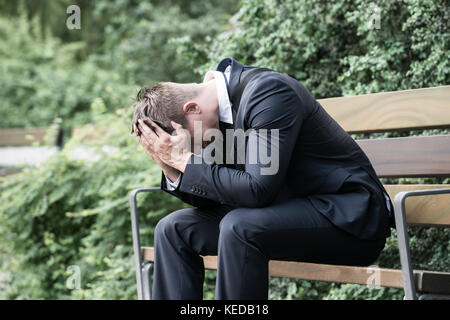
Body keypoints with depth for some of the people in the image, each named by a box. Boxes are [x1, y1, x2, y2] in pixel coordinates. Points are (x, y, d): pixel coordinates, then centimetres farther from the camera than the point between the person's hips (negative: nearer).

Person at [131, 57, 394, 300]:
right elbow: (211, 198, 7)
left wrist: (184, 160, -22)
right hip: (287, 210, 9)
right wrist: (171, 167, -10)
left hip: (348, 215, -9)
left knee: (238, 227, -33)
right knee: (174, 229, 3)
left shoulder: (269, 91, -21)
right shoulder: (218, 103, 4)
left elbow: (257, 189, -28)